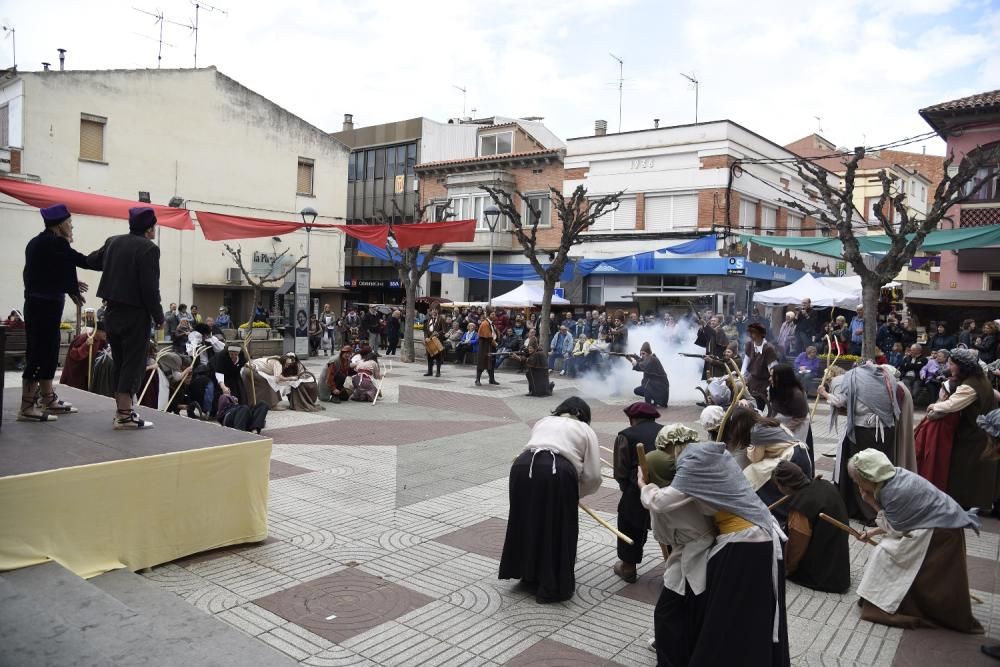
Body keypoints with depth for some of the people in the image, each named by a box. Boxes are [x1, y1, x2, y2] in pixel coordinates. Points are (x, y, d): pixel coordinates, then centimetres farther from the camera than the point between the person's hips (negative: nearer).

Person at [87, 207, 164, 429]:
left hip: (113, 311, 8)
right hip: (135, 314, -7)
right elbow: (150, 288, -17)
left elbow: (92, 261, 26)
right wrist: (158, 316, -8)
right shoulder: (149, 248, -14)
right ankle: (124, 415, -5)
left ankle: (122, 410, 20)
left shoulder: (113, 242, 8)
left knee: (120, 363, 15)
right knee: (133, 363, -3)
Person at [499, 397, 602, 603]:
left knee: (527, 523, 21)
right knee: (558, 529, 11)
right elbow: (593, 476, 12)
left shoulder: (542, 421, 31)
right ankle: (552, 587, 19)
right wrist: (576, 493, 29)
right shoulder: (585, 430, 20)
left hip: (522, 467, 4)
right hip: (557, 472, -4)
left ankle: (529, 576, 35)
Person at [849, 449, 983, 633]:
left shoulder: (894, 492, -29)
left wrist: (873, 503, -12)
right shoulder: (894, 477, -2)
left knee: (886, 554, -3)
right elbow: (899, 520, 10)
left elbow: (895, 528, -16)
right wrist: (873, 532, 16)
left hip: (940, 532, -8)